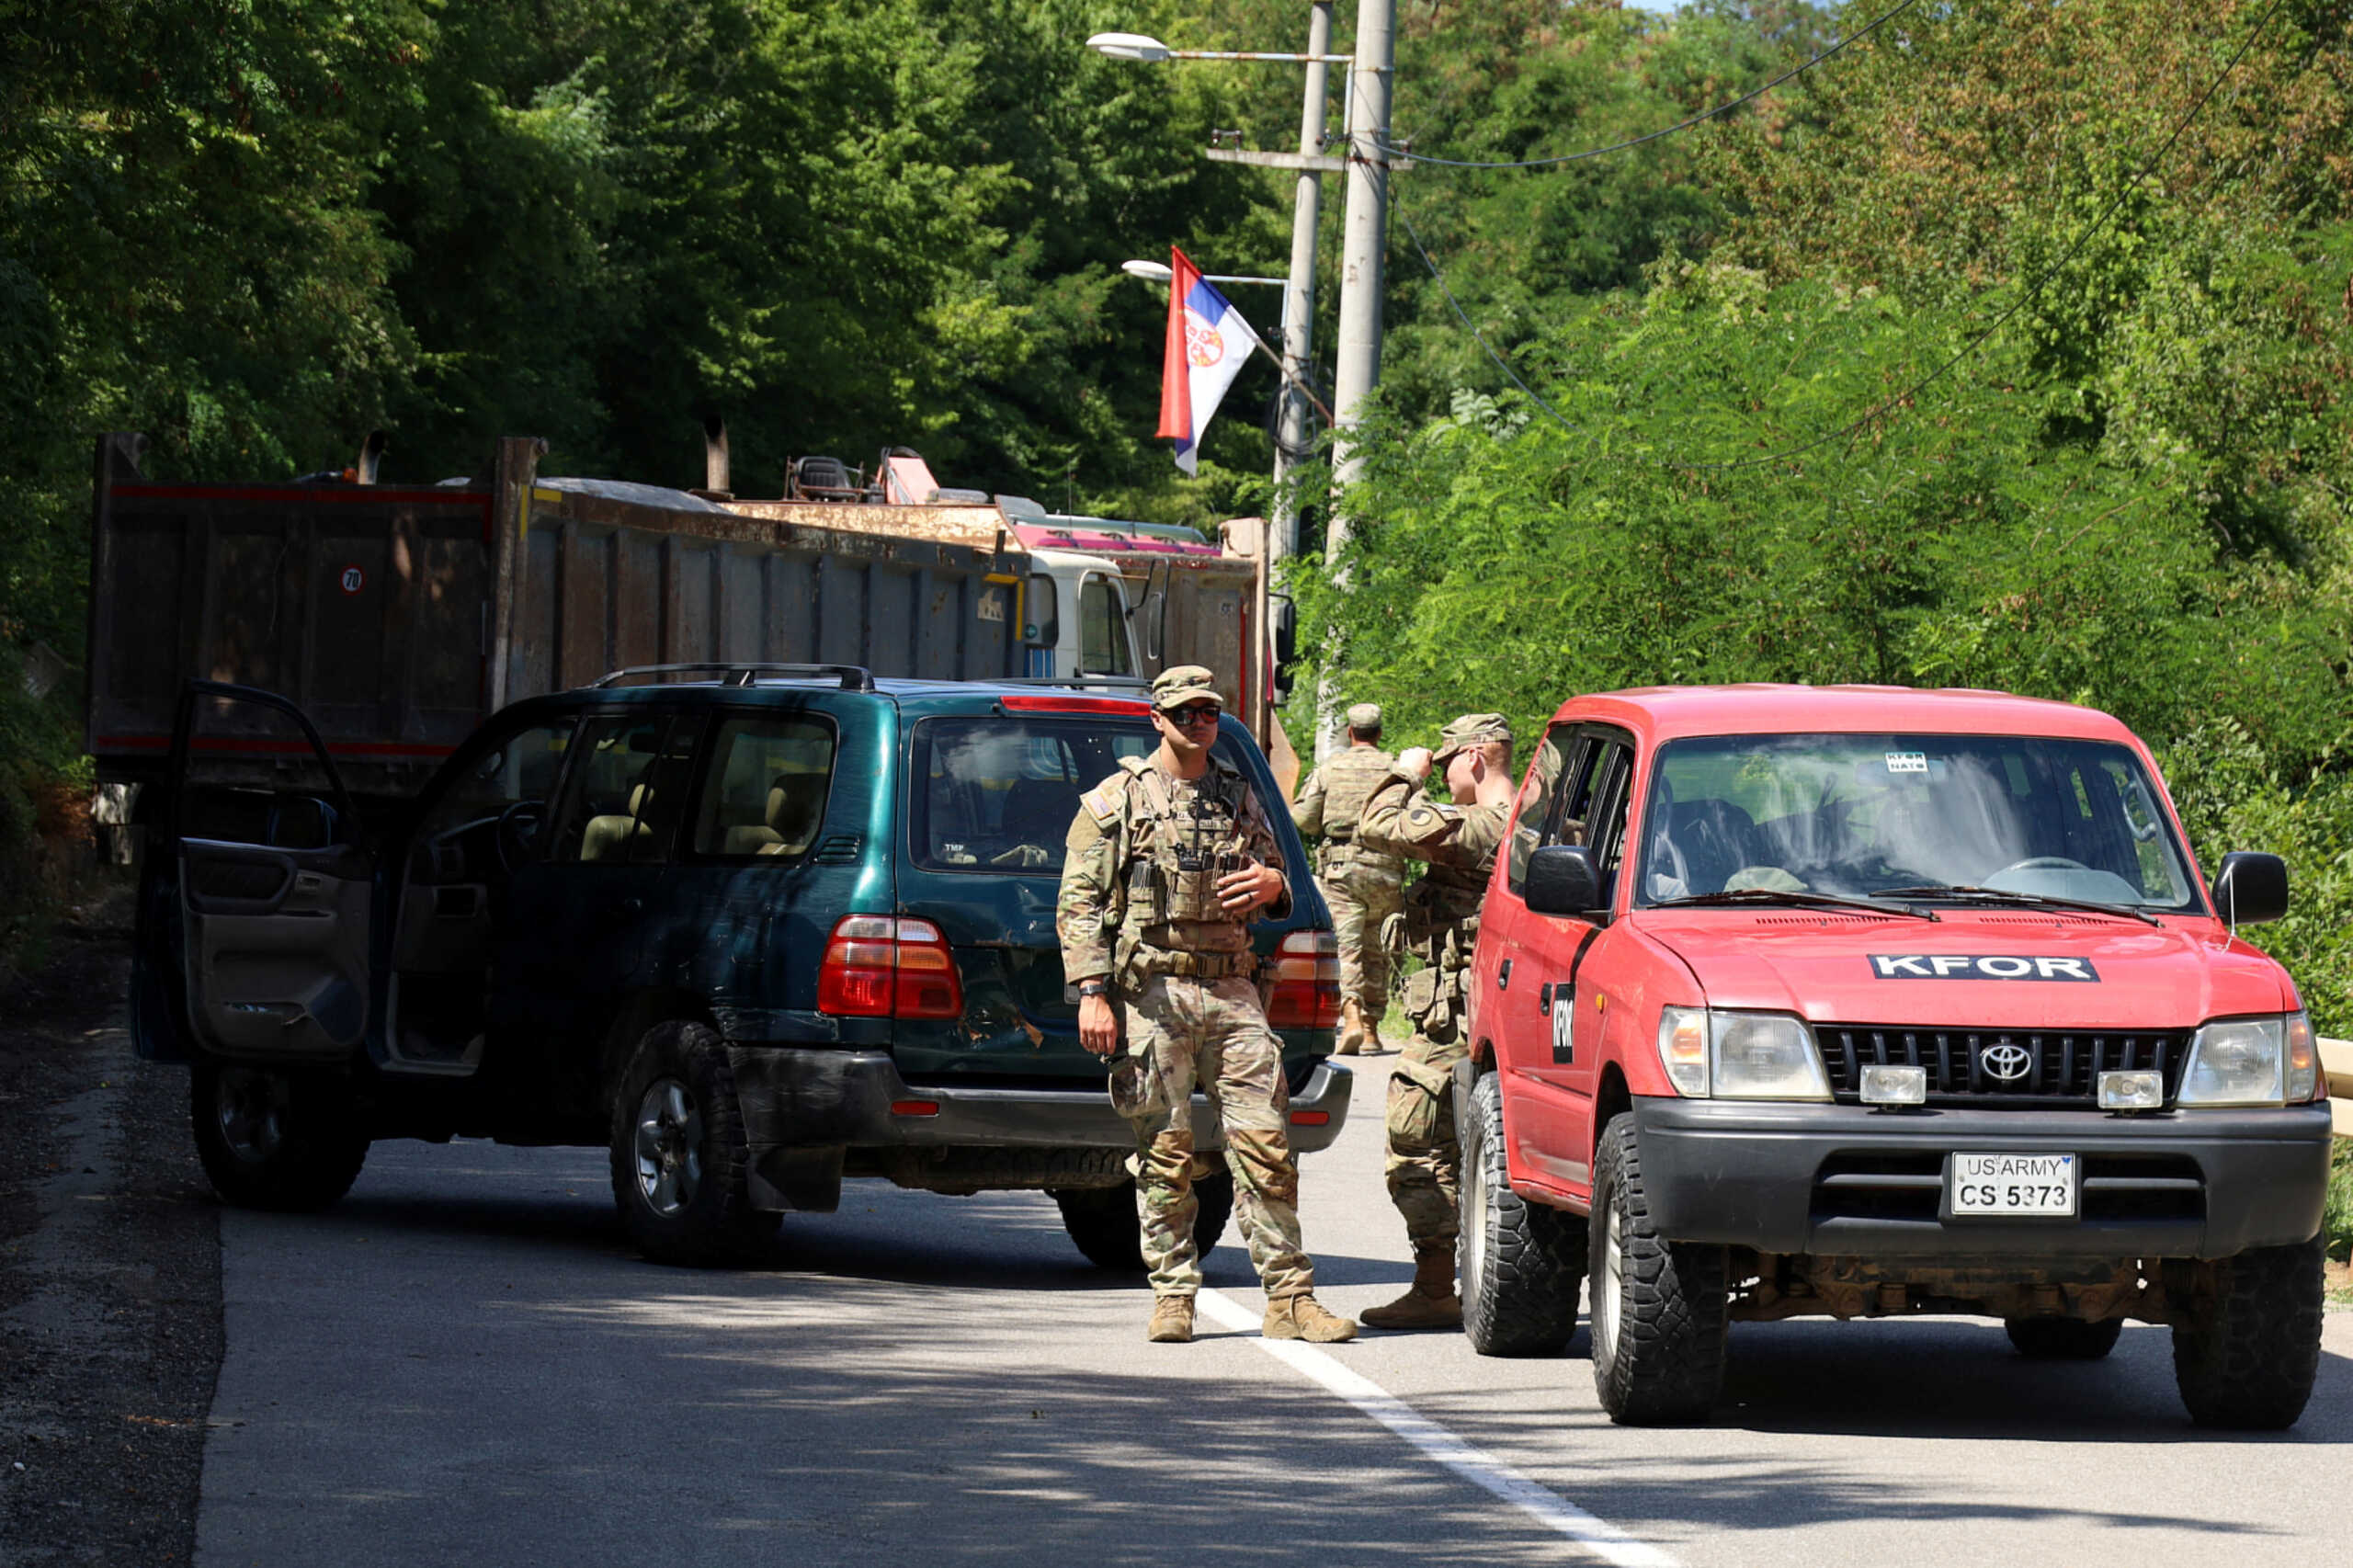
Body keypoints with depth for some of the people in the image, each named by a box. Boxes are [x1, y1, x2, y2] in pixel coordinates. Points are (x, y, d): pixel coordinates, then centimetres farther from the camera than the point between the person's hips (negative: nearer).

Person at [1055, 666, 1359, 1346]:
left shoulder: (1240, 797, 16)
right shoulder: (1116, 800, 6)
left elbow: (1278, 897, 26)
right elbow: (1080, 905, 1)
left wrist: (1274, 886, 0)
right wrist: (1093, 992, -9)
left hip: (1232, 991, 3)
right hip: (1152, 993, -3)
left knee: (1265, 1147, -3)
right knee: (1164, 1153, -1)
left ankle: (1289, 1296, -2)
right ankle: (1172, 1296, 6)